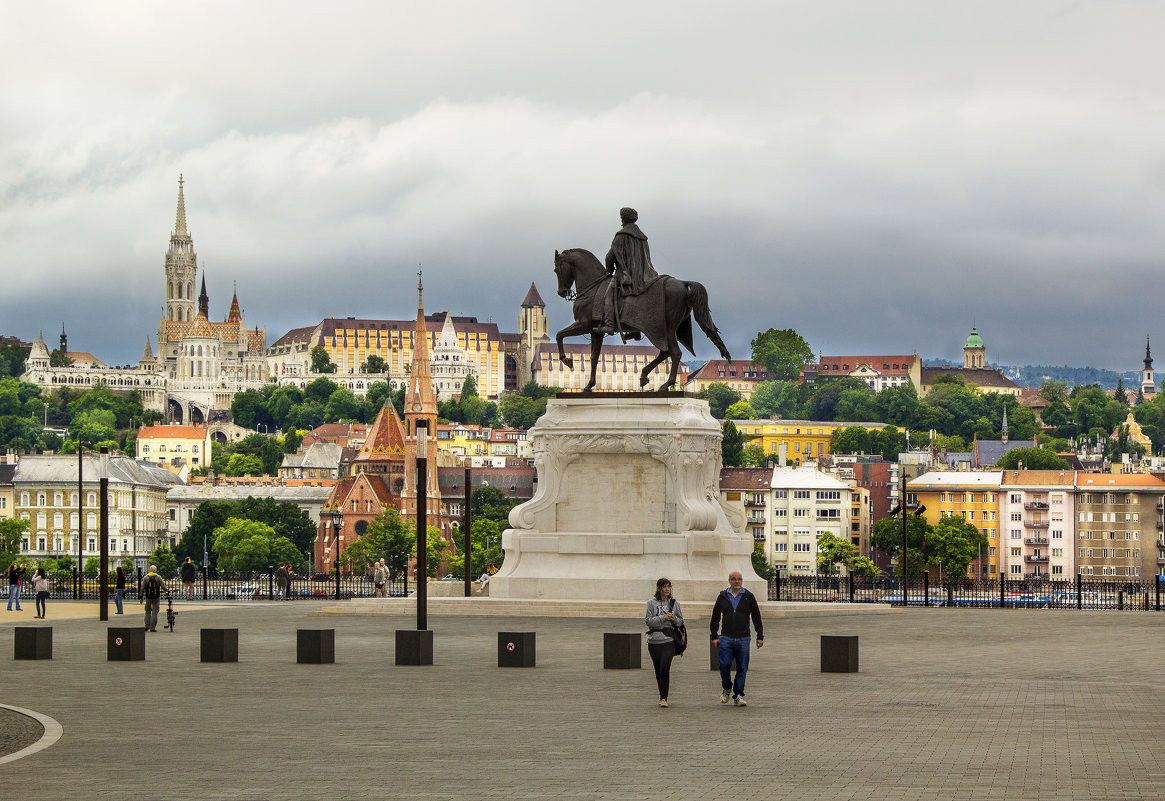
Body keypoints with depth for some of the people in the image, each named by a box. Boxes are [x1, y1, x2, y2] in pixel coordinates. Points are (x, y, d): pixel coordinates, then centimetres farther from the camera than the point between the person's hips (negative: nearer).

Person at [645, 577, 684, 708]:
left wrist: (674, 619, -8)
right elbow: (648, 620, -6)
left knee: (665, 669, -15)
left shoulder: (674, 603, 7)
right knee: (658, 671, 8)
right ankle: (663, 696, 22)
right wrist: (663, 617, -15)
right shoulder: (652, 603, 2)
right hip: (654, 641, 1)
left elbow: (681, 621, 13)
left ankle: (664, 698, -13)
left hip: (669, 641, -1)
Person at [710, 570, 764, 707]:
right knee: (724, 665, -9)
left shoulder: (749, 597, 7)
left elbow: (756, 618, 10)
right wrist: (714, 636, 8)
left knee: (742, 668, -1)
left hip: (743, 639, 0)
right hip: (726, 638, 0)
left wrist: (760, 637, 5)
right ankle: (726, 688, 16)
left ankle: (738, 696, 6)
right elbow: (715, 618, 13)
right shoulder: (722, 597, 9)